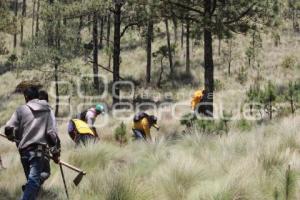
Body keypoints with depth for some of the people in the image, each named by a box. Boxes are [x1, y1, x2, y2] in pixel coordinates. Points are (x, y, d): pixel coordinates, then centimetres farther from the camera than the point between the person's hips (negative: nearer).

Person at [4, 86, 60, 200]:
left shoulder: (21, 110, 3)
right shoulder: (46, 111, 6)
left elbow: (8, 129, -5)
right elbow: (51, 133, 0)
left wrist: (13, 138, 18)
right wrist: (55, 152, 6)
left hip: (24, 150, 2)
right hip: (38, 150, -2)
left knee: (32, 180, 19)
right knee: (34, 181, -11)